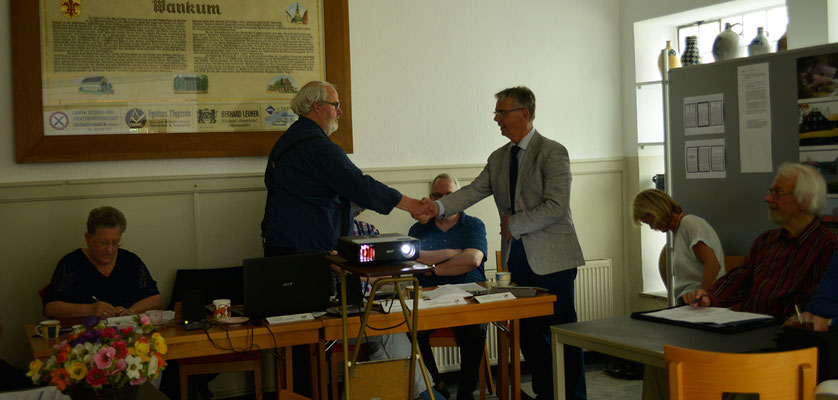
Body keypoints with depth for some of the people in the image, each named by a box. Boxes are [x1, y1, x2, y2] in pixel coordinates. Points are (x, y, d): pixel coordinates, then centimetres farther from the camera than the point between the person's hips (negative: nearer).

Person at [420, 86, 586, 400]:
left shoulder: (552, 153, -9)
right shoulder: (499, 158, 13)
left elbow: (555, 207, -16)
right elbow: (473, 191, 4)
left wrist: (514, 224, -13)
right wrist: (439, 206, -13)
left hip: (552, 259, -7)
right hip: (519, 259, 7)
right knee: (528, 332, 12)